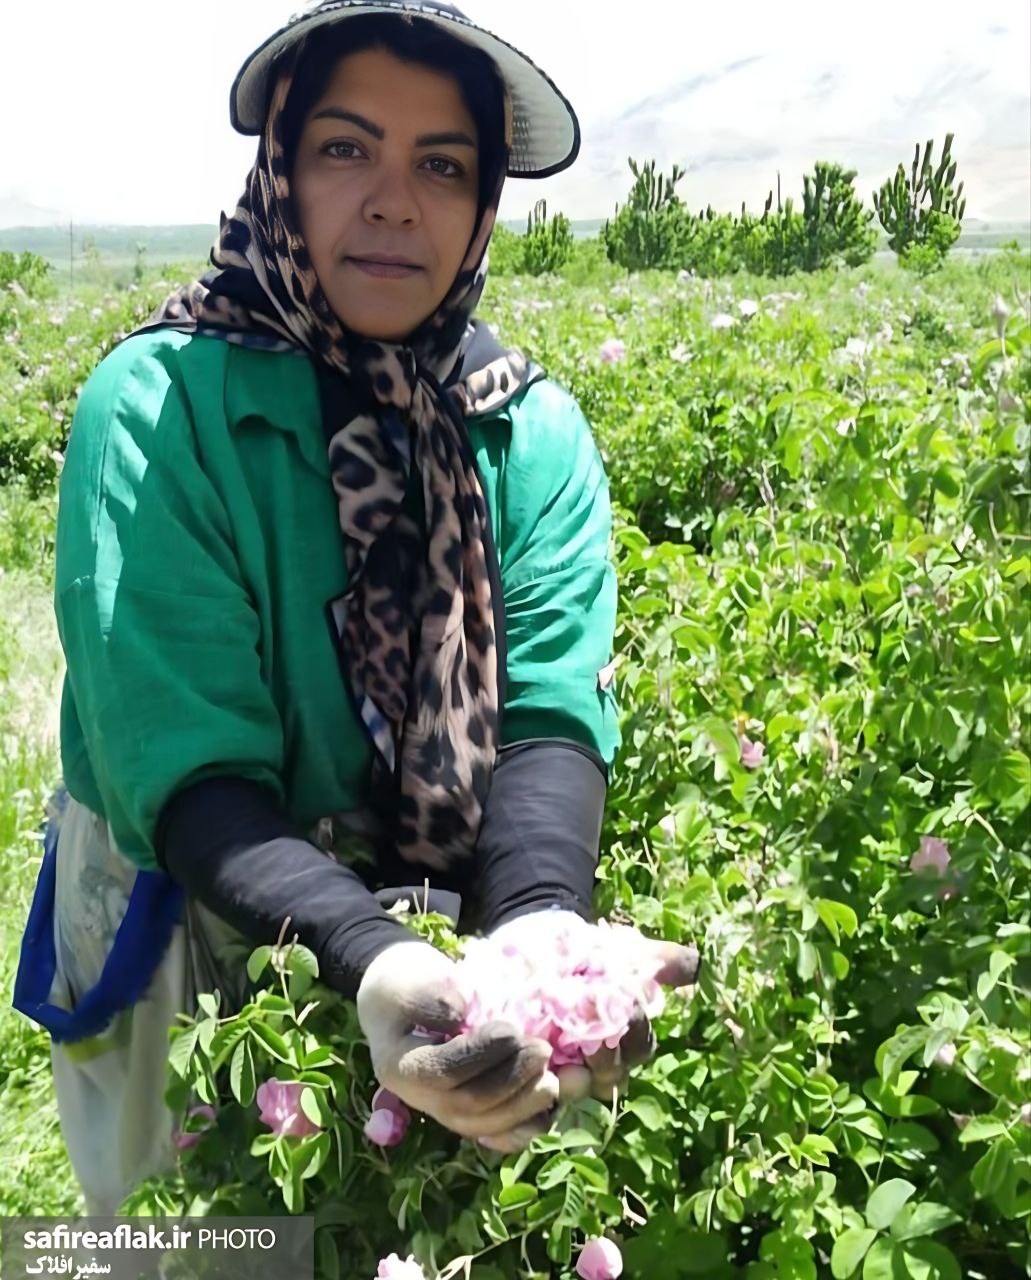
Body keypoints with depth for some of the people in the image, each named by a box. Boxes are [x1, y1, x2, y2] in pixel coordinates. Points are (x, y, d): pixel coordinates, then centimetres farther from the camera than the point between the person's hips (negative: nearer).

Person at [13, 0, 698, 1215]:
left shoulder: (535, 430, -9)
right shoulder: (156, 410, -20)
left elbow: (551, 710, -20)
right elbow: (187, 769, -27)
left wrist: (542, 923, -40)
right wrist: (371, 959, -43)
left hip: (444, 917, 3)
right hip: (187, 931, -3)